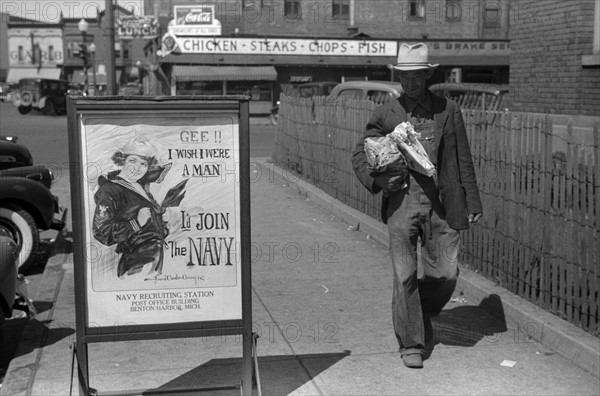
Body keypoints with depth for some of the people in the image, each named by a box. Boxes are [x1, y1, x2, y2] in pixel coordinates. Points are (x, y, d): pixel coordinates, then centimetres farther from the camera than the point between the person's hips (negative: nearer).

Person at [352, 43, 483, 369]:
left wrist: (472, 202, 7)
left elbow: (463, 161, 10)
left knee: (445, 273, 3)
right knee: (405, 275, -1)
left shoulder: (448, 111, 8)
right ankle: (410, 344, 13)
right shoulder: (386, 114, 7)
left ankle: (422, 312, 34)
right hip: (401, 200, -1)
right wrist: (377, 179, -8)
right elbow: (359, 155, 12)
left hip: (441, 204, 1)